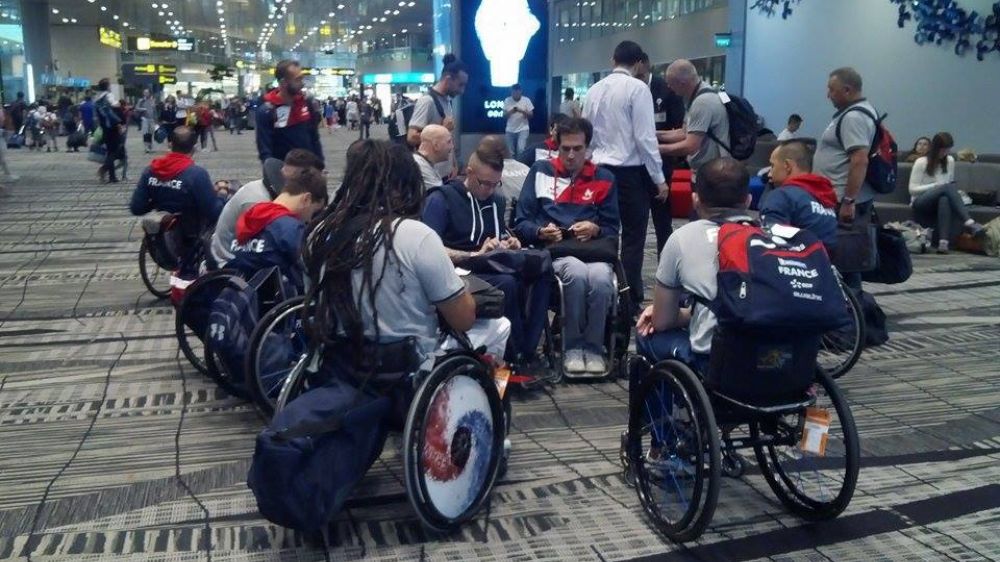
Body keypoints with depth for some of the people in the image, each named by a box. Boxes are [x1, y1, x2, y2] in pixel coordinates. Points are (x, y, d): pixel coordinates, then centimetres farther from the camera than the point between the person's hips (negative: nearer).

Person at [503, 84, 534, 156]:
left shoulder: (526, 100, -4)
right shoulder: (507, 101, 1)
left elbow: (531, 115, -4)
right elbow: (504, 115, 1)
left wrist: (522, 111, -22)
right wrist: (511, 112, -19)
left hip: (523, 129, -3)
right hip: (510, 130, 3)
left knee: (521, 150, -18)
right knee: (511, 152, 7)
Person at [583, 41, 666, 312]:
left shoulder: (594, 90, 7)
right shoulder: (637, 88, -10)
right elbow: (645, 137, -14)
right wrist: (659, 178, -8)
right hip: (631, 172, -6)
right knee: (633, 238, 1)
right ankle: (630, 303, 3)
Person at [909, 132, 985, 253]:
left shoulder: (950, 161, 10)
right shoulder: (921, 162, -4)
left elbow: (950, 183, 21)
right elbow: (912, 189, -7)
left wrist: (954, 191, -2)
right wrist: (935, 186, -17)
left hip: (940, 202, 3)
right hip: (921, 203, -3)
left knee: (945, 200, -39)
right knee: (948, 188, -34)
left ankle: (944, 242, -54)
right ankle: (969, 222, -48)